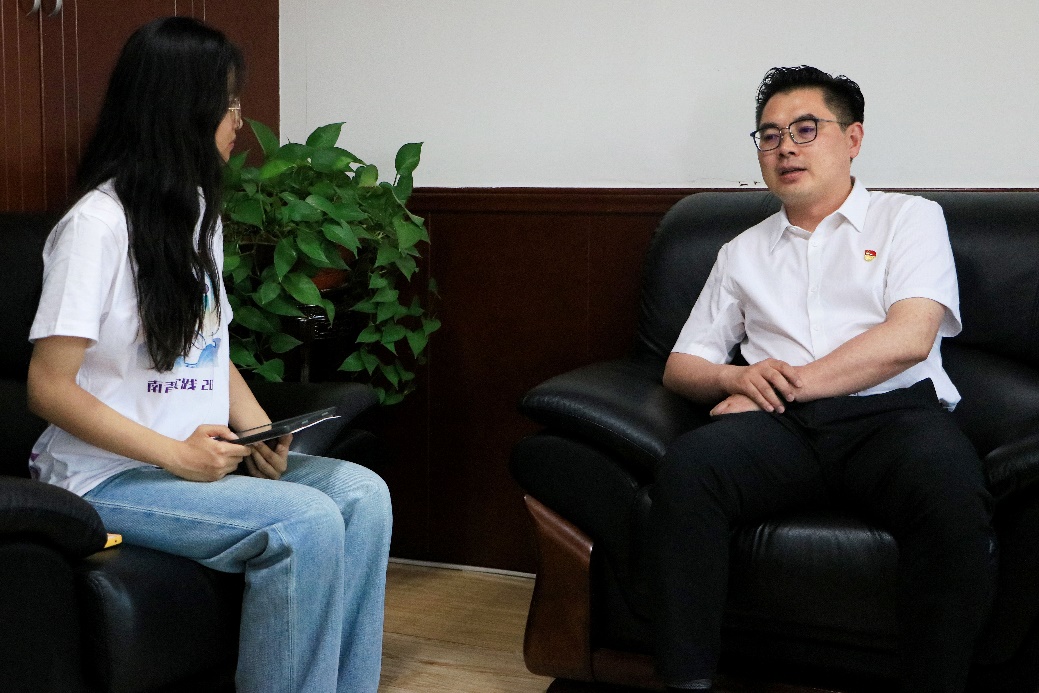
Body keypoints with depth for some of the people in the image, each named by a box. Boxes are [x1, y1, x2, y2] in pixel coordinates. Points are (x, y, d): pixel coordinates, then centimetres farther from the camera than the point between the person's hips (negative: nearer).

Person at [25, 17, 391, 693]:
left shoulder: (201, 213, 12)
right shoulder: (97, 224, -15)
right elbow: (50, 388, -15)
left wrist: (260, 431, -3)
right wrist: (174, 454, -21)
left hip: (200, 455, 8)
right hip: (110, 476, -8)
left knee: (363, 494, -13)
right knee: (306, 524, -26)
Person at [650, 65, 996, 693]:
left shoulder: (909, 218, 16)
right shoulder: (743, 252, 26)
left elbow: (909, 337, -2)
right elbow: (681, 365, 21)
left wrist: (784, 385, -7)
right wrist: (735, 377, -3)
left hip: (894, 411, -2)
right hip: (784, 428, 3)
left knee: (951, 494, -37)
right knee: (686, 468, -30)